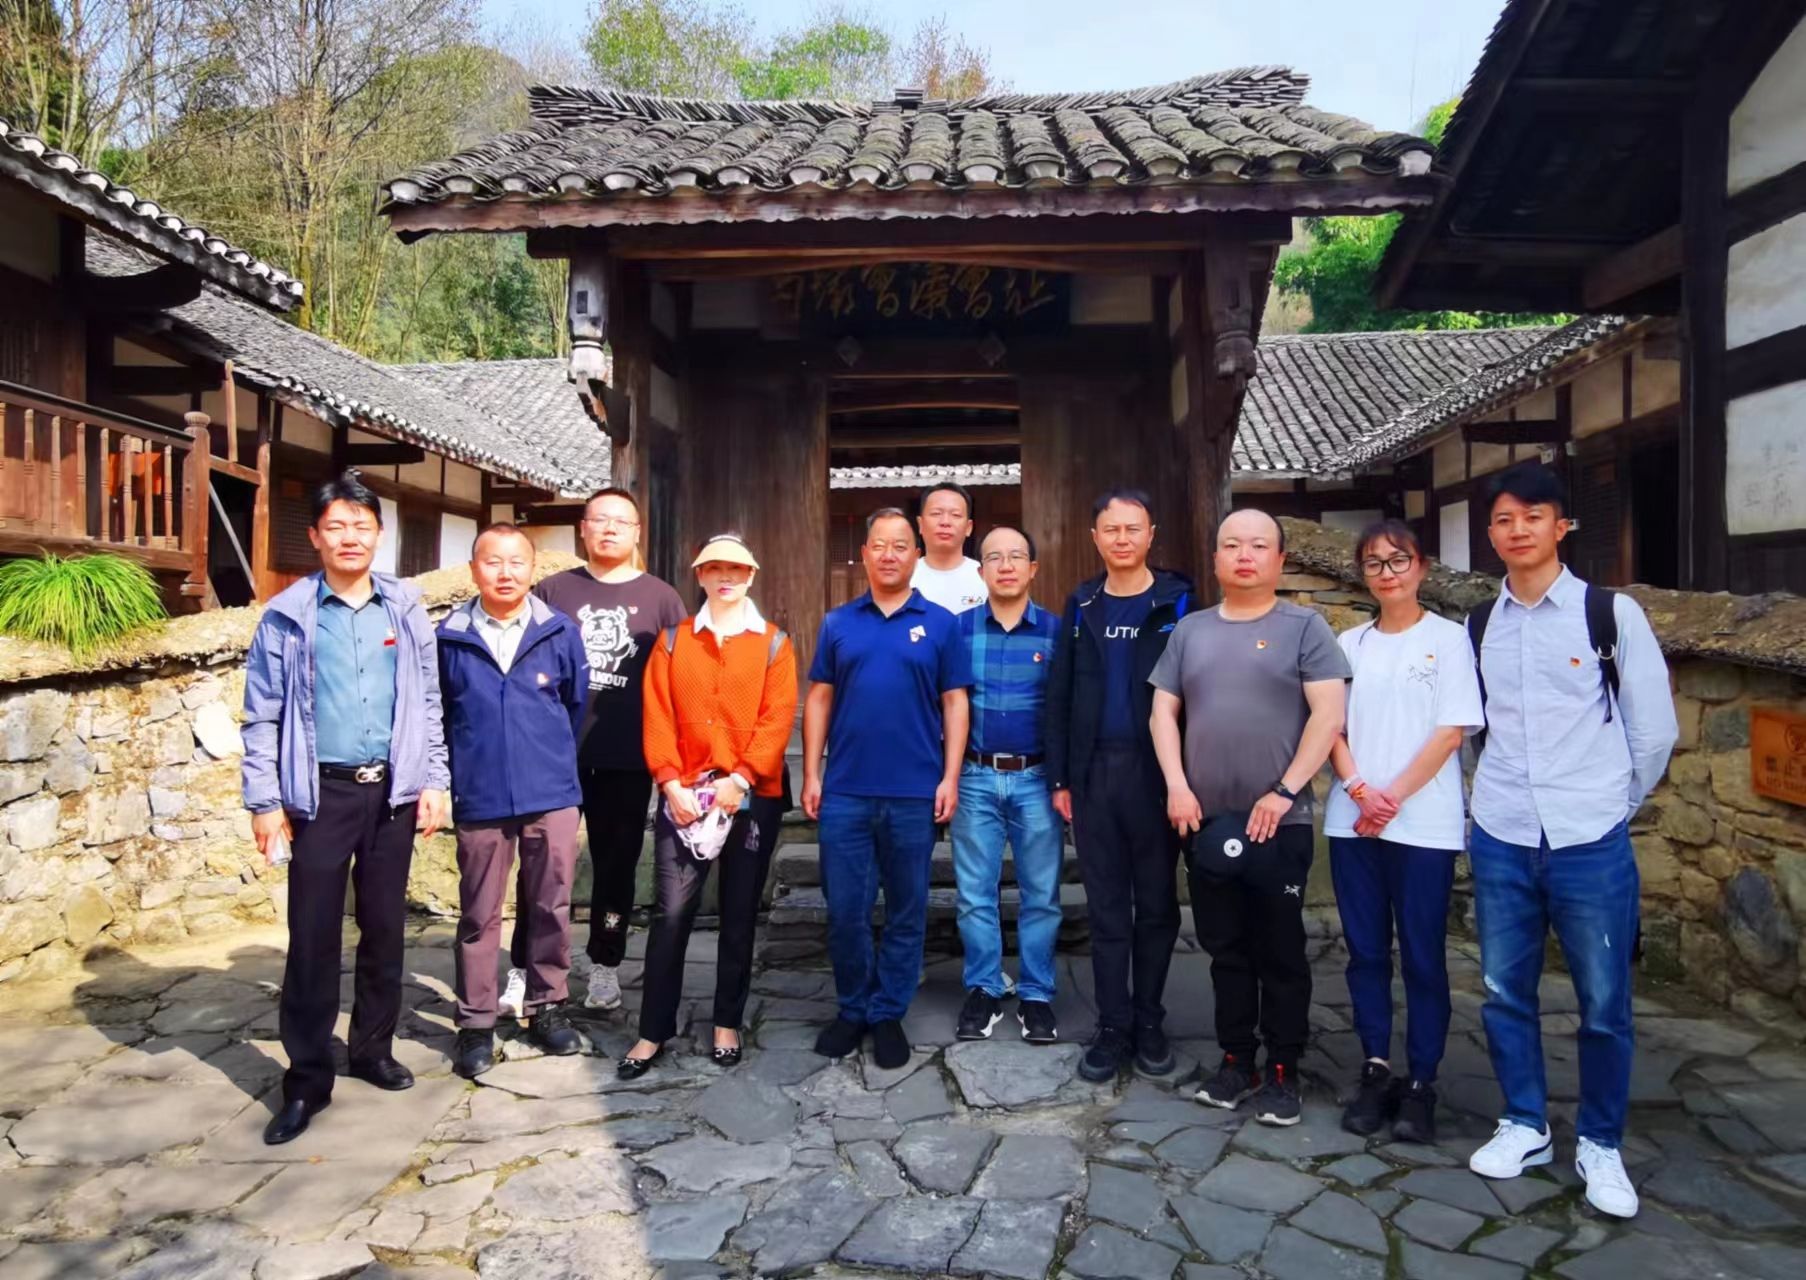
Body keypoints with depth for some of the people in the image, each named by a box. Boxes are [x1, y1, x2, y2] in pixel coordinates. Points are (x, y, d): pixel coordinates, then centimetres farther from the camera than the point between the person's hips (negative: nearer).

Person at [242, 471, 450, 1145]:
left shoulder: (406, 610, 4)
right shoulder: (287, 616, -2)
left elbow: (428, 704, 7)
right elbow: (263, 717, -2)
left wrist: (434, 781, 2)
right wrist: (264, 800, -6)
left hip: (393, 791, 2)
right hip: (320, 793, -2)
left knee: (384, 927, 12)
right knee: (313, 935, 1)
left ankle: (373, 1048, 27)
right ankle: (307, 1078, 12)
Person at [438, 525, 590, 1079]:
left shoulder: (561, 633, -2)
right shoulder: (450, 637, -4)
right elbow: (438, 717, 6)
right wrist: (459, 774, 11)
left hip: (552, 796, 1)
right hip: (480, 800, -1)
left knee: (550, 908, 10)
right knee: (478, 915, 9)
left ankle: (547, 1007, 27)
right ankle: (476, 1023, 22)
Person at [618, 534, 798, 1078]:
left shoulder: (774, 643, 4)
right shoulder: (672, 642, 8)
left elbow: (778, 719, -5)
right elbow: (657, 718, 1)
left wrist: (740, 778, -15)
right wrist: (670, 783, -10)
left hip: (753, 797, 0)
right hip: (684, 797, 1)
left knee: (739, 915, 8)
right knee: (671, 914, -1)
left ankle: (727, 1025, 21)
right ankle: (654, 1031, 10)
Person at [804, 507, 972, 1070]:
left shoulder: (939, 623, 2)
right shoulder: (838, 622, 7)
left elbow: (954, 704, 2)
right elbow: (819, 699, 7)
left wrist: (950, 778, -6)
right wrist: (811, 775, 1)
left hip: (914, 794, -1)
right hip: (845, 793, 1)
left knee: (906, 911, 9)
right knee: (845, 909, 7)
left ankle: (888, 1014, 23)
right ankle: (853, 1008, 25)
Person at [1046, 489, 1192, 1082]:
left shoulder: (1177, 603, -1)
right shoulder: (1082, 606, 8)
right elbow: (1060, 697, 8)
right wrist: (1060, 778, 3)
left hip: (1155, 773, -2)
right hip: (1094, 773, 2)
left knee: (1156, 904, 9)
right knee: (1106, 907, 8)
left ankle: (1149, 1023, 22)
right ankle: (1112, 1027, 17)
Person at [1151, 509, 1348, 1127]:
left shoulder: (1304, 626, -1)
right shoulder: (1190, 630, 11)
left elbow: (1328, 715, -8)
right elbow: (1163, 711, 11)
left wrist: (1284, 792, -14)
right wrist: (1177, 786, -2)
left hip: (1278, 822, -3)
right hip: (1206, 821, 4)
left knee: (1280, 951, 5)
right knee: (1225, 948, 12)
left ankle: (1283, 1071, 17)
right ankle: (1235, 1059, 24)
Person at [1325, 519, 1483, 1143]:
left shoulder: (1448, 638, 1)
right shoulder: (1349, 643, 11)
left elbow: (1451, 730, -6)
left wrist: (1394, 798, -13)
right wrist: (1359, 791, -10)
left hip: (1424, 823, -3)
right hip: (1353, 822, 4)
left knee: (1423, 955, 2)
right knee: (1366, 951, 8)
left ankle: (1421, 1084, 13)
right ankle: (1375, 1071, 18)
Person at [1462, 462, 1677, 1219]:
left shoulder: (1611, 614, -4)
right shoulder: (1478, 627, 6)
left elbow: (1656, 731, 1)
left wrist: (1610, 806, 7)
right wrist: (1507, 791, 9)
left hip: (1591, 844, -3)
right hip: (1499, 839, 3)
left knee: (1604, 1005, 6)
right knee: (1505, 993, 11)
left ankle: (1600, 1146, 24)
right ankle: (1525, 1126, 28)